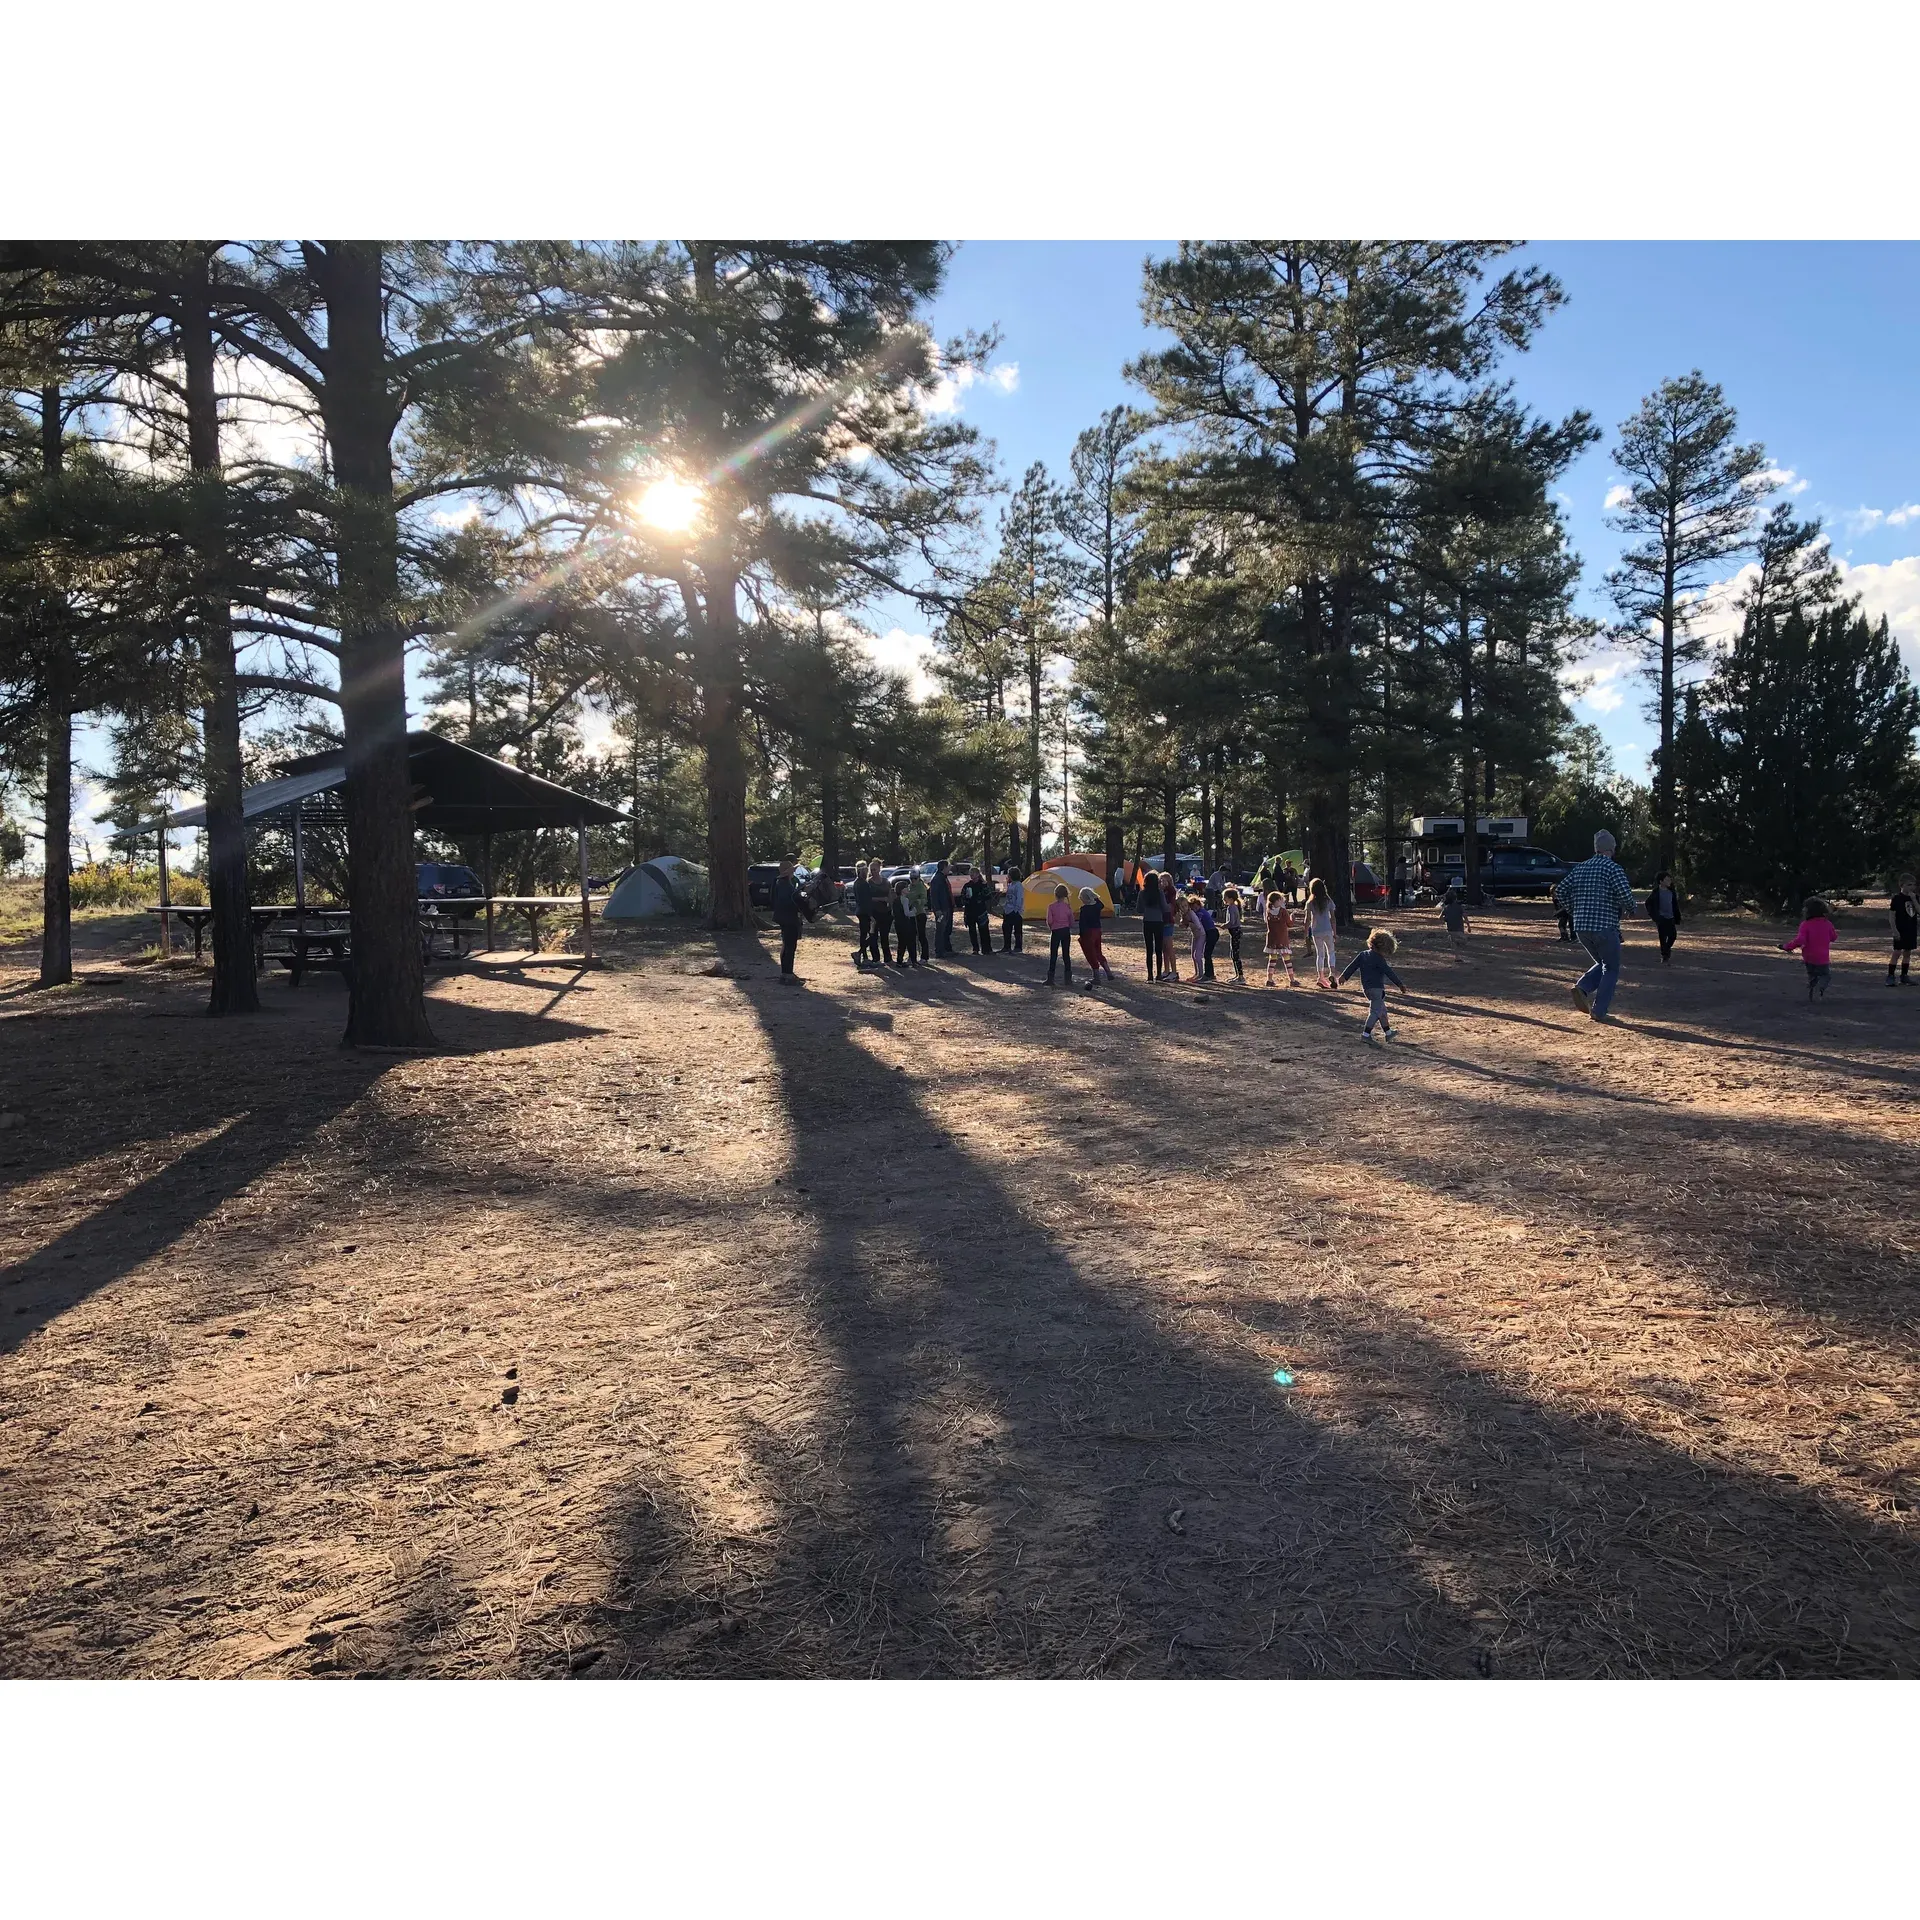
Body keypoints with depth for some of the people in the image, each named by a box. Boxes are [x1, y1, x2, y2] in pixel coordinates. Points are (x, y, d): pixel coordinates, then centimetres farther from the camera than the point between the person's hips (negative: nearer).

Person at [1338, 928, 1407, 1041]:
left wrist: (1344, 976, 12)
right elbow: (1389, 972, -12)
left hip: (1367, 988, 9)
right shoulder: (1379, 959, -14)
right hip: (1376, 988, -9)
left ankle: (1388, 1032, 29)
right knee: (1375, 1011, -5)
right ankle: (1366, 1034, -9)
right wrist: (1400, 984, -7)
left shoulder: (1363, 954, 7)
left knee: (1382, 1010, 19)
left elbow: (1352, 966, 7)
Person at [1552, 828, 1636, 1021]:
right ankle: (1599, 1010, 2)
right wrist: (1624, 907, 3)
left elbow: (1560, 892, 9)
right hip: (1605, 926, -6)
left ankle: (1582, 987, -3)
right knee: (1611, 969, 11)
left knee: (1603, 963, 23)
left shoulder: (1580, 868, 10)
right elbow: (1626, 896, -18)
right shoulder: (1613, 868, -7)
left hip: (1580, 927, 6)